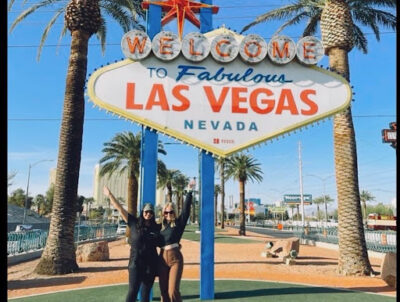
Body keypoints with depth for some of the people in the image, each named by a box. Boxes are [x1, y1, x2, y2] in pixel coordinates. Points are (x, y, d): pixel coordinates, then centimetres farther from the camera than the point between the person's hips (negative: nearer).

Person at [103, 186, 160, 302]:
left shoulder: (156, 228, 4)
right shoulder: (134, 223, -1)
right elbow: (120, 209, -2)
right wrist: (110, 195, -3)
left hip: (151, 264, 3)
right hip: (136, 263, -2)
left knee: (146, 292, 10)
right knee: (133, 290, -4)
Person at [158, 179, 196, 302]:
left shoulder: (178, 223, 1)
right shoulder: (160, 226, 10)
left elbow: (186, 210, -10)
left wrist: (190, 192, -14)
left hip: (175, 258, -4)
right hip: (162, 258, 4)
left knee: (173, 291, -9)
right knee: (163, 291, 9)